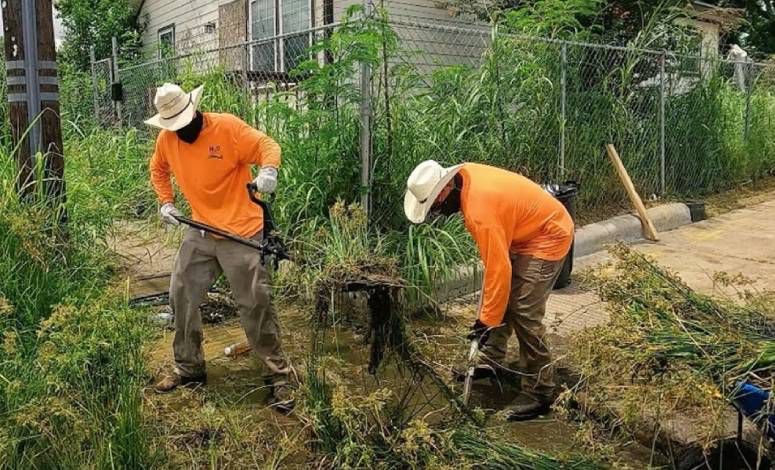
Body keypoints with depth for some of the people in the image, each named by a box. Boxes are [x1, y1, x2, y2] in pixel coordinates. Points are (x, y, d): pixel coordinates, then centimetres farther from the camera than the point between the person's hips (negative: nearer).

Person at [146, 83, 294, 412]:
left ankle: (278, 375, 9)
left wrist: (268, 169, -37)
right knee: (181, 297, 10)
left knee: (255, 306, -4)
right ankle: (189, 368, 29)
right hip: (200, 233, 6)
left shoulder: (227, 126, -14)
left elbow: (267, 145, -15)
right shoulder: (166, 140, 2)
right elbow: (158, 170, 22)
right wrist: (165, 202, 9)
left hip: (240, 233, -6)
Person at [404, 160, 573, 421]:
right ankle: (492, 360, 25)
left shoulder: (480, 211, -33)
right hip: (523, 231, 10)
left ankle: (540, 393, -1)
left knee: (524, 314, -12)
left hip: (547, 237, -10)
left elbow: (498, 270, -30)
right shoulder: (464, 174, -7)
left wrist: (488, 321, -23)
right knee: (494, 295, 12)